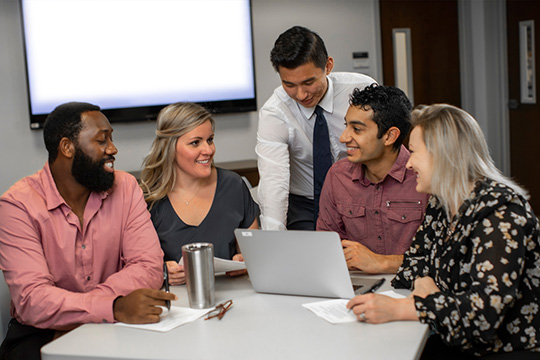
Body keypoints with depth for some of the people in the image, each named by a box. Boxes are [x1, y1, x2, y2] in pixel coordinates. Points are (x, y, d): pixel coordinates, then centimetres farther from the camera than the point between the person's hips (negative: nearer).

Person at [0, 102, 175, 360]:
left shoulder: (125, 187, 1)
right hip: (40, 335, -2)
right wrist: (116, 308, -38)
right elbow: (31, 299, -22)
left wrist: (65, 310, -21)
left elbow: (149, 268, -9)